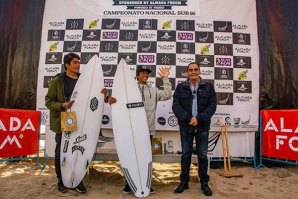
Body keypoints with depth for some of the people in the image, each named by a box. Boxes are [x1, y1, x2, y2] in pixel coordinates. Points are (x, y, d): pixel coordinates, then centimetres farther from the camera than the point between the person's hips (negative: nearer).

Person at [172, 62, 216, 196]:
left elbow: (212, 106, -3)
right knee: (185, 154, 9)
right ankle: (184, 182, 23)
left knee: (202, 155, 9)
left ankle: (204, 183, 23)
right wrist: (188, 118, -17)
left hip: (202, 126, 0)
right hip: (185, 126, 0)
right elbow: (176, 106, -4)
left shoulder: (208, 87, 3)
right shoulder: (180, 87, 2)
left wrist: (199, 119, -15)